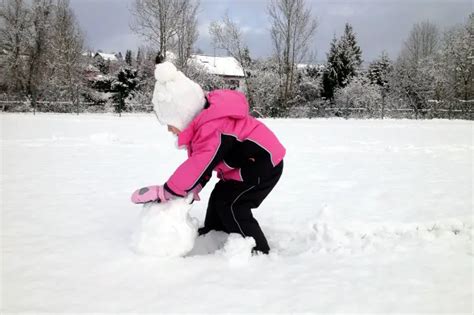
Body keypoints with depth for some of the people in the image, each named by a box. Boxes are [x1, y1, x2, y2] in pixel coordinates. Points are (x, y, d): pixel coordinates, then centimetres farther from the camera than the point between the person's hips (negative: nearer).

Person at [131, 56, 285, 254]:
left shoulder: (213, 129, -34)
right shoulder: (203, 122, 0)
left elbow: (200, 166, -32)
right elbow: (199, 161, 5)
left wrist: (163, 193, -26)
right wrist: (193, 189, -7)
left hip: (264, 165, -10)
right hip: (245, 166, 10)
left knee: (231, 206, -13)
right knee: (218, 198, 13)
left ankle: (258, 252, -5)